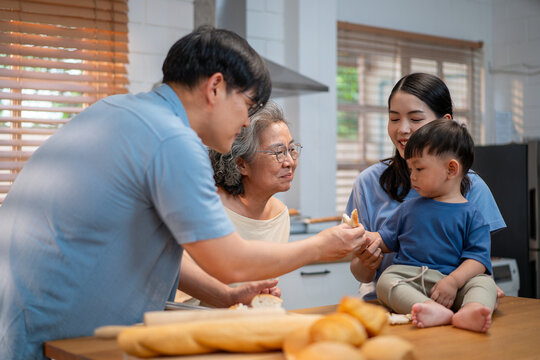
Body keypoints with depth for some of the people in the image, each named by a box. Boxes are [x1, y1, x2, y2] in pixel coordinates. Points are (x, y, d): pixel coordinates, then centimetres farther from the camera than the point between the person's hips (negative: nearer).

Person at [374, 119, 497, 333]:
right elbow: (385, 239, 27)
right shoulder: (408, 210, 20)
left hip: (454, 278, -1)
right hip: (409, 278, 2)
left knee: (485, 283, -27)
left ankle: (470, 311, -60)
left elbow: (478, 258, -3)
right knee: (385, 282, -29)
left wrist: (452, 282, -19)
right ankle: (435, 312, -53)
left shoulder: (471, 215, 7)